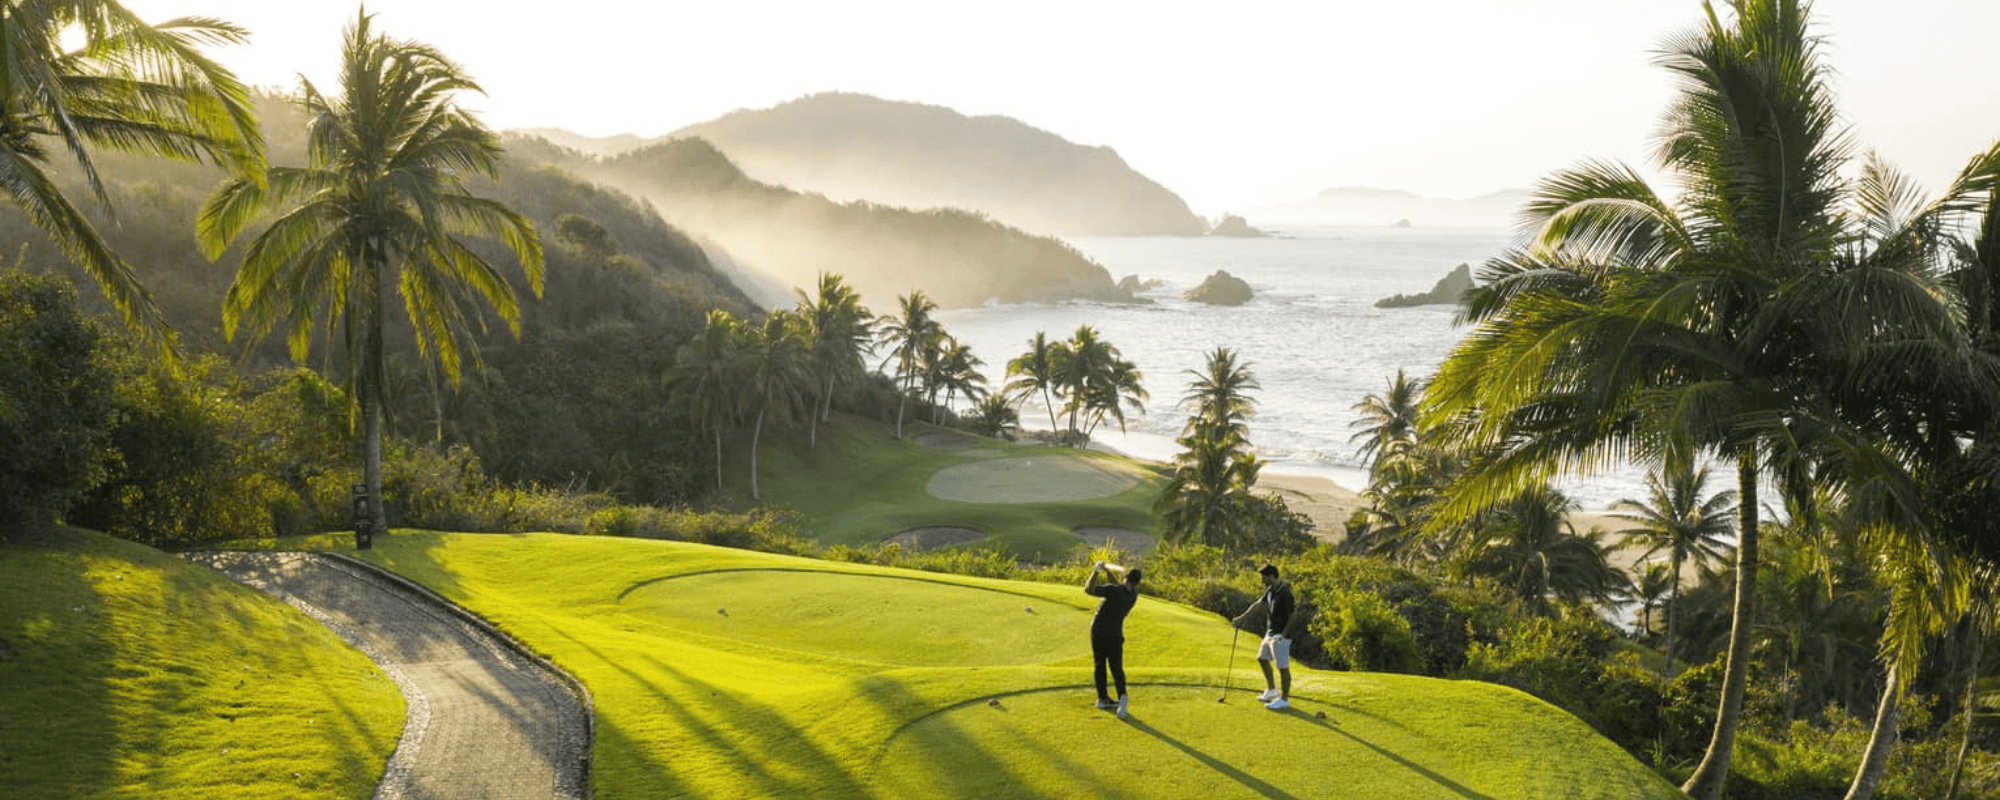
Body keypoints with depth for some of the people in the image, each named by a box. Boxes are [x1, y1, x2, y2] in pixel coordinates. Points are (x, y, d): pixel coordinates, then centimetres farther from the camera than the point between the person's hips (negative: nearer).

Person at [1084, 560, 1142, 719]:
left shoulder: (1114, 591, -19)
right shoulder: (1133, 594, 0)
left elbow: (1088, 589, -25)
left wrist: (1095, 572, -15)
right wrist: (1107, 571, 16)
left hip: (1098, 631, -2)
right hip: (1115, 634, 2)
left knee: (1099, 666, 13)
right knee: (1117, 668, 2)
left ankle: (1102, 699, 19)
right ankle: (1122, 696, -22)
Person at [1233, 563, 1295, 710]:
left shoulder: (1285, 593, -21)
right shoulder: (1270, 590, 7)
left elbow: (1291, 616, -20)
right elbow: (1258, 604, 18)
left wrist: (1282, 635, -21)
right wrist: (1242, 617, 21)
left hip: (1281, 636, -10)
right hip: (1270, 633, 10)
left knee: (1283, 667, -2)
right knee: (1262, 658, 21)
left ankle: (1284, 699, 6)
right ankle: (1272, 690, 32)